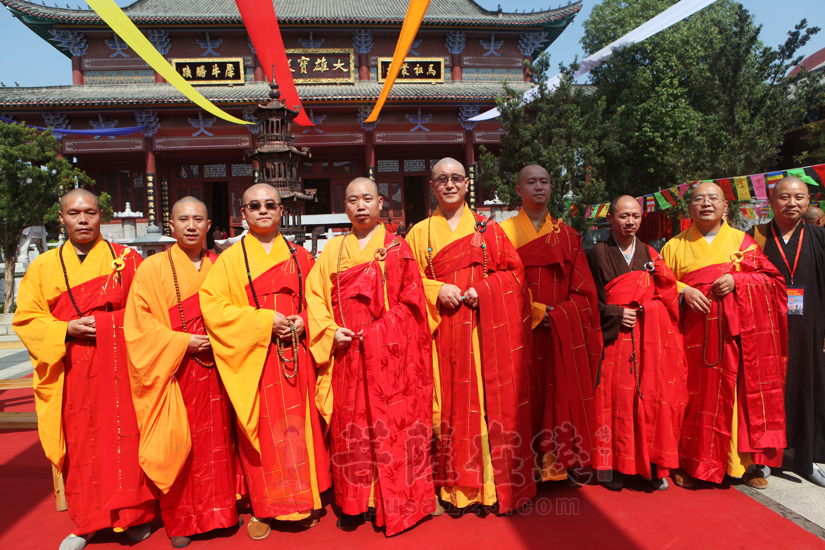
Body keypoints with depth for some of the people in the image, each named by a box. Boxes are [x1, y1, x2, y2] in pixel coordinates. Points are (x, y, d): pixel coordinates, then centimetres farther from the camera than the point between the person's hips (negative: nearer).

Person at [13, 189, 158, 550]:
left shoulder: (127, 259, 4)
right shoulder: (44, 266, 9)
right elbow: (26, 318, 7)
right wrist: (66, 329, -9)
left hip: (121, 366, -2)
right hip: (74, 370, 2)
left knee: (125, 434, 1)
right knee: (81, 441, 7)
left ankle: (136, 514, 18)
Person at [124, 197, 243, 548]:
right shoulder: (153, 268, -2)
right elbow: (139, 323, -6)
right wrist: (183, 342, -14)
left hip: (215, 367, 3)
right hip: (174, 369, -3)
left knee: (217, 440, 9)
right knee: (178, 444, 3)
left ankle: (220, 511, 24)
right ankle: (180, 522, 18)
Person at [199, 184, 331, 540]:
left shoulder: (299, 256, 11)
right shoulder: (230, 259, 3)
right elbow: (212, 305, -7)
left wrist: (303, 321, -7)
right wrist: (264, 320, -15)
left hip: (295, 354, 2)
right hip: (253, 358, -2)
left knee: (300, 427, 6)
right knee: (262, 430, 3)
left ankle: (306, 501, 22)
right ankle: (262, 508, 18)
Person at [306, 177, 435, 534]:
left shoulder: (397, 248, 4)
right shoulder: (334, 250, 12)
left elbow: (410, 302, -2)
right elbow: (314, 294, 8)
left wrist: (376, 331, -12)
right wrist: (330, 331, -7)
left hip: (389, 355, -2)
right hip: (347, 355, 2)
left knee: (392, 424, 1)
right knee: (350, 427, 6)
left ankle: (396, 505, 16)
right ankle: (353, 504, 20)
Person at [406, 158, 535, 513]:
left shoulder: (488, 229, 10)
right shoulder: (420, 232, 12)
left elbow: (514, 270, 7)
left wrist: (483, 289, -9)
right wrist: (437, 290, -10)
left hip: (486, 329, 0)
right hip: (444, 332, 0)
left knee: (490, 400, 0)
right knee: (450, 402, 2)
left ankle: (493, 484, 14)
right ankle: (455, 485, 15)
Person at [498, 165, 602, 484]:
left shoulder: (566, 235, 13)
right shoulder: (505, 231, 6)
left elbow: (583, 290, 7)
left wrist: (557, 316, -9)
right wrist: (536, 313, -12)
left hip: (564, 334, 3)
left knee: (563, 395, 2)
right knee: (528, 395, -2)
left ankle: (559, 461, 14)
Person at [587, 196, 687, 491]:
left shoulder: (650, 254, 13)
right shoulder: (598, 254, 2)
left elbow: (667, 295, 9)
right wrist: (616, 314, -13)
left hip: (651, 339, 3)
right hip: (616, 337, -3)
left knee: (653, 398, 1)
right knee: (617, 398, -4)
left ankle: (653, 466, 13)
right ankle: (615, 466, 9)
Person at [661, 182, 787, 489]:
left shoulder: (742, 241, 10)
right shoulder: (675, 246, 10)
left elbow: (771, 278, 7)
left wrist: (737, 280, -10)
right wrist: (683, 290, -10)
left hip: (738, 333, 1)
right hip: (695, 333, 0)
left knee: (742, 393, 1)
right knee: (697, 394, -1)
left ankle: (747, 462, 15)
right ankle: (691, 463, 9)